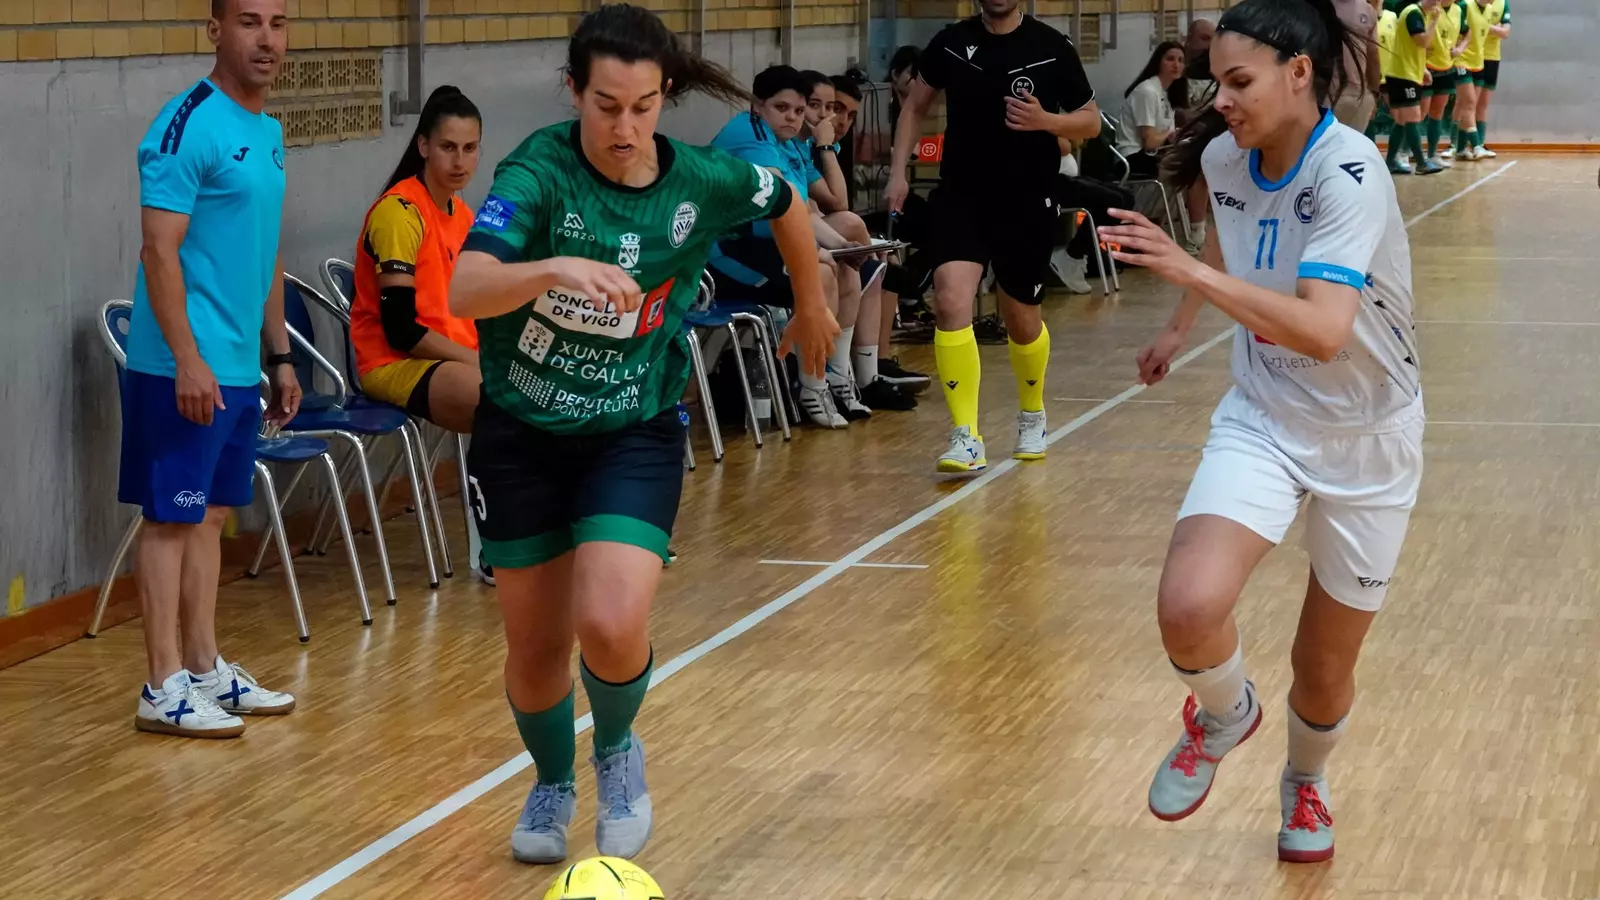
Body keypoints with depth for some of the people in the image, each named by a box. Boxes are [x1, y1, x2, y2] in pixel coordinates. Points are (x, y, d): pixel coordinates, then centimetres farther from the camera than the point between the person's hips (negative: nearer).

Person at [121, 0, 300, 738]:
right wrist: (187, 359, -22)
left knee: (209, 516, 14)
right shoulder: (188, 125, -13)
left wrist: (278, 356, 21)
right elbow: (159, 250, -18)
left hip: (238, 369, 8)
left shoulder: (269, 133, 13)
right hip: (184, 369, -8)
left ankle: (207, 670, 21)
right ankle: (163, 689, 1)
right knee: (171, 518, -3)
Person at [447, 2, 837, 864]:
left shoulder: (701, 179, -12)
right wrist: (556, 268, -54)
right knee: (536, 650, 9)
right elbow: (463, 292, -37)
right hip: (521, 435, 0)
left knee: (612, 626, -21)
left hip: (635, 432, 0)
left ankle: (618, 749, 14)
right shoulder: (539, 170, -21)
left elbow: (787, 203, 12)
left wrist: (812, 307, 24)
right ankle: (552, 782, 42)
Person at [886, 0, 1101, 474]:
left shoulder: (1051, 48, -6)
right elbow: (915, 106, 14)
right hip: (960, 196, 1)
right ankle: (966, 439, -17)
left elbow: (1090, 121, 1)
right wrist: (899, 172, 4)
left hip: (1027, 203, -1)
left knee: (1021, 319, 13)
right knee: (951, 301, -20)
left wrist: (1046, 120, -19)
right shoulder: (951, 42, -1)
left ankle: (1032, 416, 42)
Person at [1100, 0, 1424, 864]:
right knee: (1189, 609, -24)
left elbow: (1323, 331, -40)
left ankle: (1305, 782, 45)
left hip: (1366, 442, -3)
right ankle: (1224, 713, 11)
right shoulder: (1223, 157, -7)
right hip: (1263, 419, 4)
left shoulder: (1348, 172, -26)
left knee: (1324, 667, 10)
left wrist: (1191, 274, -45)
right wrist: (1178, 328, 31)